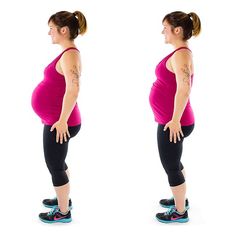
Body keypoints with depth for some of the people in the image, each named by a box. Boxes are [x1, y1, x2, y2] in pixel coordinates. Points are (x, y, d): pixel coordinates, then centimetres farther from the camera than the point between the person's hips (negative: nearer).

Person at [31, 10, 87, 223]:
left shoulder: (69, 55, -21)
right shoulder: (68, 53, 10)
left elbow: (73, 89, -33)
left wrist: (62, 121, -29)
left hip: (58, 124, -10)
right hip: (55, 121, 10)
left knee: (55, 166, 5)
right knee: (57, 163, 24)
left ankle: (63, 212, 21)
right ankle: (63, 200, 42)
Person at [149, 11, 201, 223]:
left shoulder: (180, 54, -21)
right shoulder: (180, 53, 10)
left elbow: (184, 88, -33)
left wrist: (175, 120, -28)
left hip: (173, 124, -10)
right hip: (168, 120, 10)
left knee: (171, 166, 4)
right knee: (173, 163, 23)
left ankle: (180, 212, 20)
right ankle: (180, 199, 42)